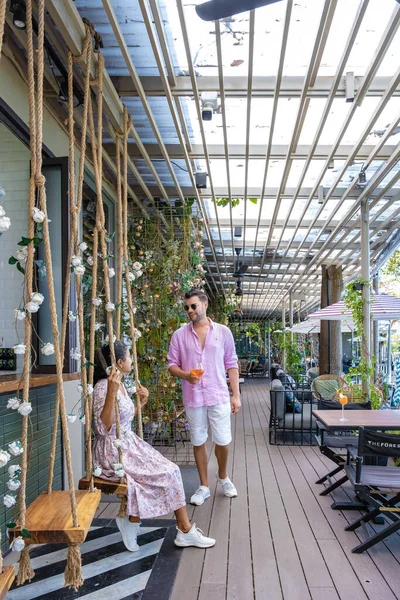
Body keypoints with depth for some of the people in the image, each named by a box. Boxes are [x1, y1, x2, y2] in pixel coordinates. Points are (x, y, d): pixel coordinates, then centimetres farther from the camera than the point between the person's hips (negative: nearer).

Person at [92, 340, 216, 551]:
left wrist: (141, 403, 10)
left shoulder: (120, 385, 11)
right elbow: (104, 428, -26)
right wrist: (112, 392, -34)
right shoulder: (103, 387, -18)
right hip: (113, 451, -9)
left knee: (170, 471, -5)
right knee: (168, 474, -13)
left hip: (129, 444, 9)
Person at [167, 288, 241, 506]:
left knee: (223, 441, 6)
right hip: (193, 398, 1)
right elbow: (172, 364, 4)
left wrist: (236, 395, -1)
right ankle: (204, 486, 26)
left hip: (219, 397, 0)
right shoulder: (179, 335, 1)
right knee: (198, 442, 10)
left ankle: (223, 476, 34)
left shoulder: (223, 332, 1)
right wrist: (185, 375, -18)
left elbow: (232, 365, 3)